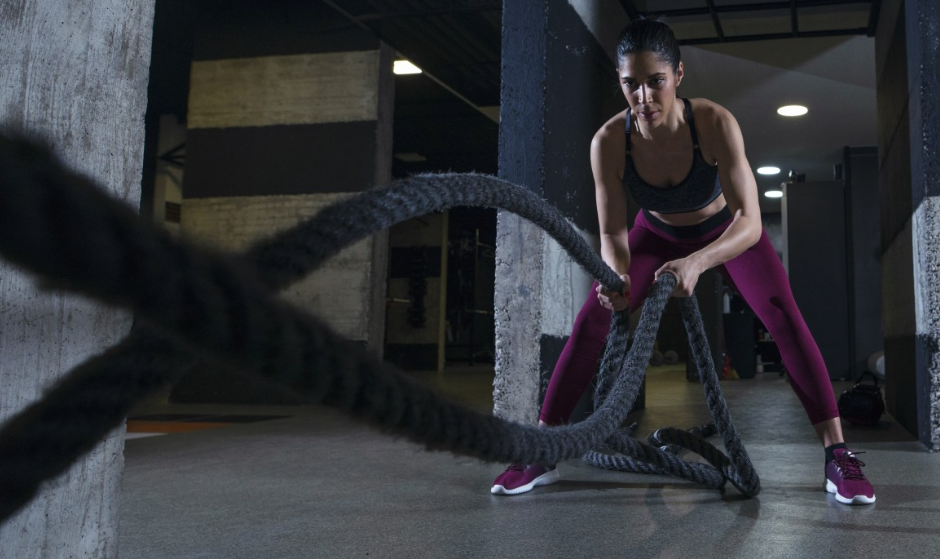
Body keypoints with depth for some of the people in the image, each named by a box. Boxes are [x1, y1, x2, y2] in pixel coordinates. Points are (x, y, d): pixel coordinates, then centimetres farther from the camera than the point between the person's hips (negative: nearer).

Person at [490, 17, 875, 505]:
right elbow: (612, 233, -24)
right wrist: (616, 274, -46)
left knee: (783, 314, -22)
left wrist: (697, 262, -57)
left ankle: (837, 454, -11)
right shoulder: (608, 142, -30)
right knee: (591, 319, -13)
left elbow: (749, 221, -40)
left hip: (726, 230, -1)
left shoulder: (715, 124, -35)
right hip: (658, 234, 2)